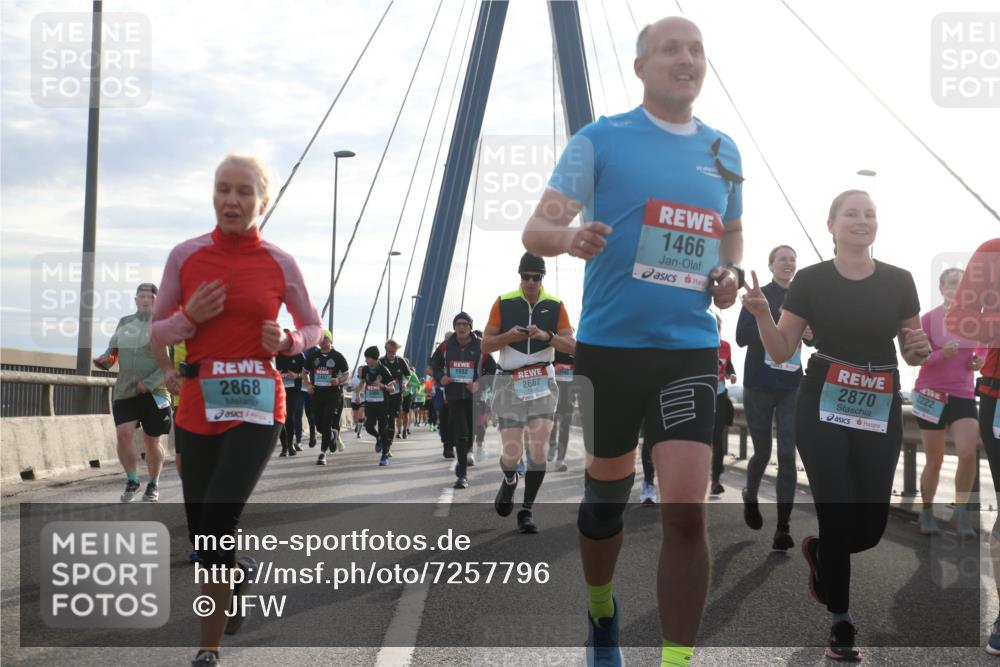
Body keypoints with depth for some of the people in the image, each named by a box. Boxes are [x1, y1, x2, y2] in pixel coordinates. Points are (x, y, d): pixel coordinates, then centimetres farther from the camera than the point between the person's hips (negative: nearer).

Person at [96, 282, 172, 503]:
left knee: (151, 441, 5)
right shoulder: (124, 323, 11)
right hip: (124, 390, 3)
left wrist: (149, 383, -18)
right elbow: (113, 349, 18)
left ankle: (153, 485, 25)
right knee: (123, 433, -12)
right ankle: (132, 480, 9)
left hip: (154, 392, -3)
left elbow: (169, 362, -8)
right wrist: (104, 359, -5)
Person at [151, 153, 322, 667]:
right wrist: (190, 317, -11)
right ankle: (238, 572, 45)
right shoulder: (185, 255, 3)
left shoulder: (279, 263, 1)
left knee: (217, 522, -15)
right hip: (198, 406, 3)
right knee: (202, 531, 7)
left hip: (256, 407, -2)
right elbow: (157, 332, 9)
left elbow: (313, 326, 13)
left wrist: (289, 342, -8)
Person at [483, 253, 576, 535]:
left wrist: (547, 336, -18)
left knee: (538, 451, -8)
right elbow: (485, 344, 3)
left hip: (542, 382, 1)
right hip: (510, 382, -1)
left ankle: (526, 512, 4)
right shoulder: (504, 303, 1)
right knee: (512, 453, -6)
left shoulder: (555, 306, 4)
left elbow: (572, 346, 0)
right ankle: (509, 481, 30)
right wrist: (509, 336, -17)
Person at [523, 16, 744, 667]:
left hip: (690, 350, 2)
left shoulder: (724, 151, 10)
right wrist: (568, 235, -29)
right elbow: (536, 229, -6)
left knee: (686, 513, -10)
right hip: (609, 346, -2)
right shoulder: (600, 141, -1)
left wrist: (729, 273, 4)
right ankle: (601, 614, 40)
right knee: (606, 499, 12)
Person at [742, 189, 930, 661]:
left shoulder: (898, 281, 2)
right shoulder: (810, 280, -3)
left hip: (880, 413, 3)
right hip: (822, 411, -2)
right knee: (837, 518, -7)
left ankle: (817, 552, 38)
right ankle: (841, 624, 12)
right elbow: (781, 353, -2)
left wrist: (921, 348, -12)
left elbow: (912, 353, 11)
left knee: (871, 526, 2)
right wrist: (761, 314, -19)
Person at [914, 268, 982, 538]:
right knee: (934, 461, 3)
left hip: (964, 394, 3)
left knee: (969, 454, -14)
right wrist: (942, 354, -26)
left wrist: (979, 361, -3)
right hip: (931, 393, -3)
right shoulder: (929, 319, -5)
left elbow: (980, 351, 20)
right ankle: (926, 514, 19)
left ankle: (960, 513, 0)